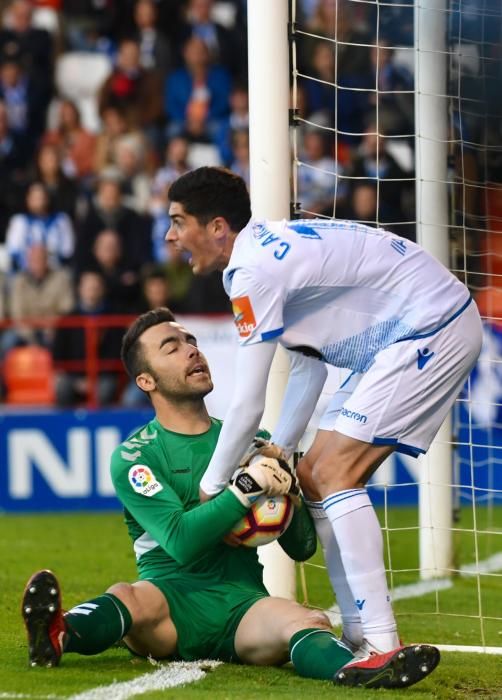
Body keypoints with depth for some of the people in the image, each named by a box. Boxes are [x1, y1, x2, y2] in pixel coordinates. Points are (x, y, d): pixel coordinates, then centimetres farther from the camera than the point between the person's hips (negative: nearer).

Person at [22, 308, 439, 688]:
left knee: (309, 623, -32)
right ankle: (57, 635, -72)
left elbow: (302, 547, 18)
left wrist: (285, 490, -3)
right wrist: (246, 487, -18)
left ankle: (353, 669, -68)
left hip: (243, 602, 3)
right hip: (171, 594, -3)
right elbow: (181, 541, -11)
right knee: (128, 599, -38)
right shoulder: (134, 457, 6)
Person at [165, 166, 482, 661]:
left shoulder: (252, 272, -19)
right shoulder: (271, 245, 11)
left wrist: (210, 489, -5)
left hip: (433, 330, -10)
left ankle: (383, 647, -24)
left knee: (335, 475, -18)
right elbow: (308, 366, 18)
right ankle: (359, 636, 8)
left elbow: (247, 404, -17)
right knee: (314, 478, 8)